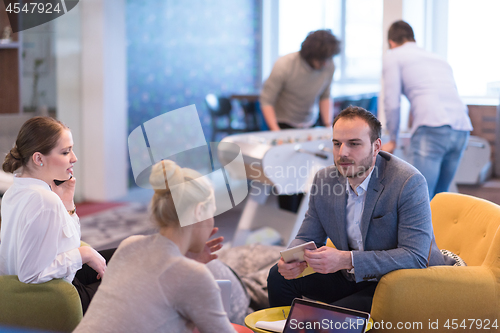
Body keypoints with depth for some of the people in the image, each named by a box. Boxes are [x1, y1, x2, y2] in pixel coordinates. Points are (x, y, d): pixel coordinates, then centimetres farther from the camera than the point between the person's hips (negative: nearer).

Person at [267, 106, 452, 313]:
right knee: (280, 277, -2)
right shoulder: (324, 179, -2)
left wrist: (347, 260, -37)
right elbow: (307, 238, 7)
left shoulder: (409, 183, -22)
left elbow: (416, 257, -28)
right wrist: (293, 259, -19)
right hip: (353, 277, 7)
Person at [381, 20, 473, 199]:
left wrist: (393, 140, 21)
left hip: (432, 126, -7)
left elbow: (392, 103, 8)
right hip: (462, 129, 7)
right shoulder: (439, 59, 32)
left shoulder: (393, 56, 14)